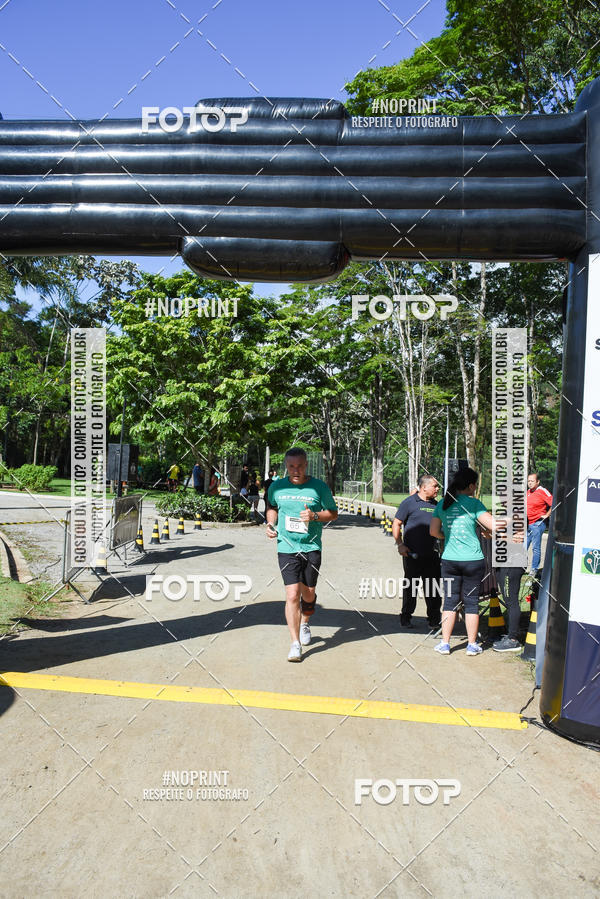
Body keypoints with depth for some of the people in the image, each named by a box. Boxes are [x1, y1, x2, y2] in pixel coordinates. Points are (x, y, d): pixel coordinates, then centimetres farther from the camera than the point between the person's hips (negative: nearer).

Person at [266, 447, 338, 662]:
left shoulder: (319, 487, -3)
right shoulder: (277, 487, 2)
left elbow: (333, 513, 6)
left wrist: (314, 516, -13)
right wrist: (270, 523, 4)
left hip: (312, 547, 0)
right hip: (286, 548, 0)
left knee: (308, 594, 11)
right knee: (292, 595, -9)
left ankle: (305, 623, 43)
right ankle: (295, 643, 0)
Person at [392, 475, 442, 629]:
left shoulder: (435, 504, 11)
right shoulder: (409, 503, -5)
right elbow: (396, 524, -4)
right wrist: (400, 544, -12)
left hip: (431, 553, 4)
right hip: (412, 553, -4)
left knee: (433, 587, 5)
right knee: (410, 586, 7)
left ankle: (434, 619, 16)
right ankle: (406, 617, 21)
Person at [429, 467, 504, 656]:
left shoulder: (443, 504, 3)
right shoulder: (473, 503, -9)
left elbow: (433, 531, 6)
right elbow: (494, 525, -11)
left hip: (449, 560, 3)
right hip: (473, 560, -3)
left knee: (450, 601, 11)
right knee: (471, 602, 9)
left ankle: (445, 644, 14)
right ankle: (472, 645, 18)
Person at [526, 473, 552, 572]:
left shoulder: (542, 492, -11)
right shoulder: (528, 492, 12)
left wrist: (547, 515, -12)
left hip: (537, 524, -7)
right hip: (527, 524, 8)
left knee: (536, 548, -1)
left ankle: (534, 569, 7)